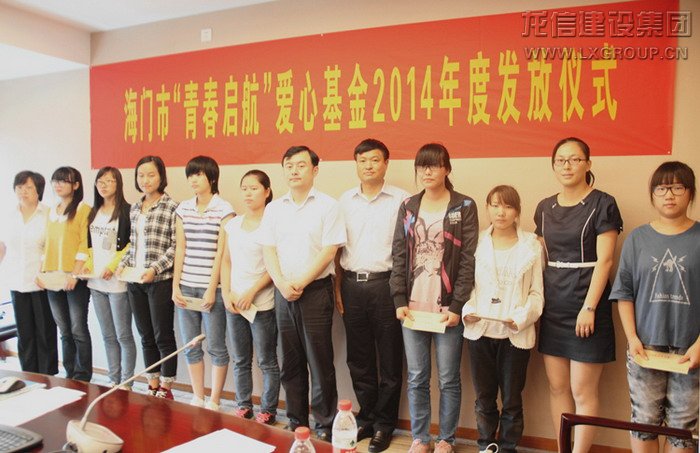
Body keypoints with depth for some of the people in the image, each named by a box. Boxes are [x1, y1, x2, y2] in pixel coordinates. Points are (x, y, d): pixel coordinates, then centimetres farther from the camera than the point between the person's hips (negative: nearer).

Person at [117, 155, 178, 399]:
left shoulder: (171, 207, -8)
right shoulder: (134, 208, 13)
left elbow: (176, 247, -11)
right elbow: (133, 243, 19)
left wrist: (154, 268, -17)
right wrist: (123, 264, 4)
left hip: (160, 281, -6)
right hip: (134, 281, 7)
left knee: (163, 336, 3)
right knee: (146, 336, 14)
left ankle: (165, 389, 16)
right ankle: (153, 386, 26)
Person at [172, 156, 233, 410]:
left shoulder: (224, 209, -5)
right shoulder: (183, 209, 10)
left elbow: (221, 252, -9)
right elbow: (180, 249, 8)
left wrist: (212, 289, -12)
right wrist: (175, 285, 2)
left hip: (212, 287, -5)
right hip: (186, 286, 5)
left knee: (216, 347, 4)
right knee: (190, 346, 11)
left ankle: (214, 402, 17)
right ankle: (197, 398, 26)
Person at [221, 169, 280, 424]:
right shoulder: (232, 224, 10)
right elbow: (226, 262, 11)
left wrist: (251, 293, -14)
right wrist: (227, 294, 0)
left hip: (262, 304, -5)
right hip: (233, 303, 5)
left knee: (267, 362, 6)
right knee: (240, 361, 15)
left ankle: (268, 412, 20)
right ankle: (243, 407, 29)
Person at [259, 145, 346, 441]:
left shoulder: (328, 206, -3)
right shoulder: (274, 208, 10)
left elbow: (328, 251, -10)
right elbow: (268, 251, 5)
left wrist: (301, 283, -14)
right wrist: (282, 284, -9)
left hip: (315, 291, -4)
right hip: (283, 292, 5)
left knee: (320, 361, 1)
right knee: (290, 362, 12)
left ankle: (325, 426, 16)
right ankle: (296, 422, 27)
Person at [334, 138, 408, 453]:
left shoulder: (401, 200, -2)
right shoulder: (345, 201, 9)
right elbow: (338, 249, 11)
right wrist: (338, 288, 6)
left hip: (385, 283, -3)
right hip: (352, 285, 4)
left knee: (389, 359, 6)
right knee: (358, 358, 13)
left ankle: (384, 424, 23)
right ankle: (366, 418, 29)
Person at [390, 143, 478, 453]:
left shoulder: (464, 207, 0)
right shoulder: (408, 207, 9)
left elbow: (468, 259, -5)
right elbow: (398, 256, 7)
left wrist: (457, 306, -11)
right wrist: (399, 300, -2)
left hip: (448, 307, -3)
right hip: (413, 305, 3)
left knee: (448, 379, 6)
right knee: (416, 378, 10)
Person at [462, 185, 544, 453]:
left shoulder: (531, 246, 0)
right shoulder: (477, 243, 4)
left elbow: (537, 293, -1)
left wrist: (521, 318, -16)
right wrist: (467, 310, -11)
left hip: (516, 334, -1)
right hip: (479, 331, 2)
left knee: (512, 399, 11)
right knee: (484, 397, 15)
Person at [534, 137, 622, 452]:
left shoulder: (602, 204, -5)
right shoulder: (545, 208, 10)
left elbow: (604, 260, -11)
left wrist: (589, 308, -16)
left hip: (586, 305, -5)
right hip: (553, 306, 5)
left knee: (582, 390, 0)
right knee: (557, 387, 11)